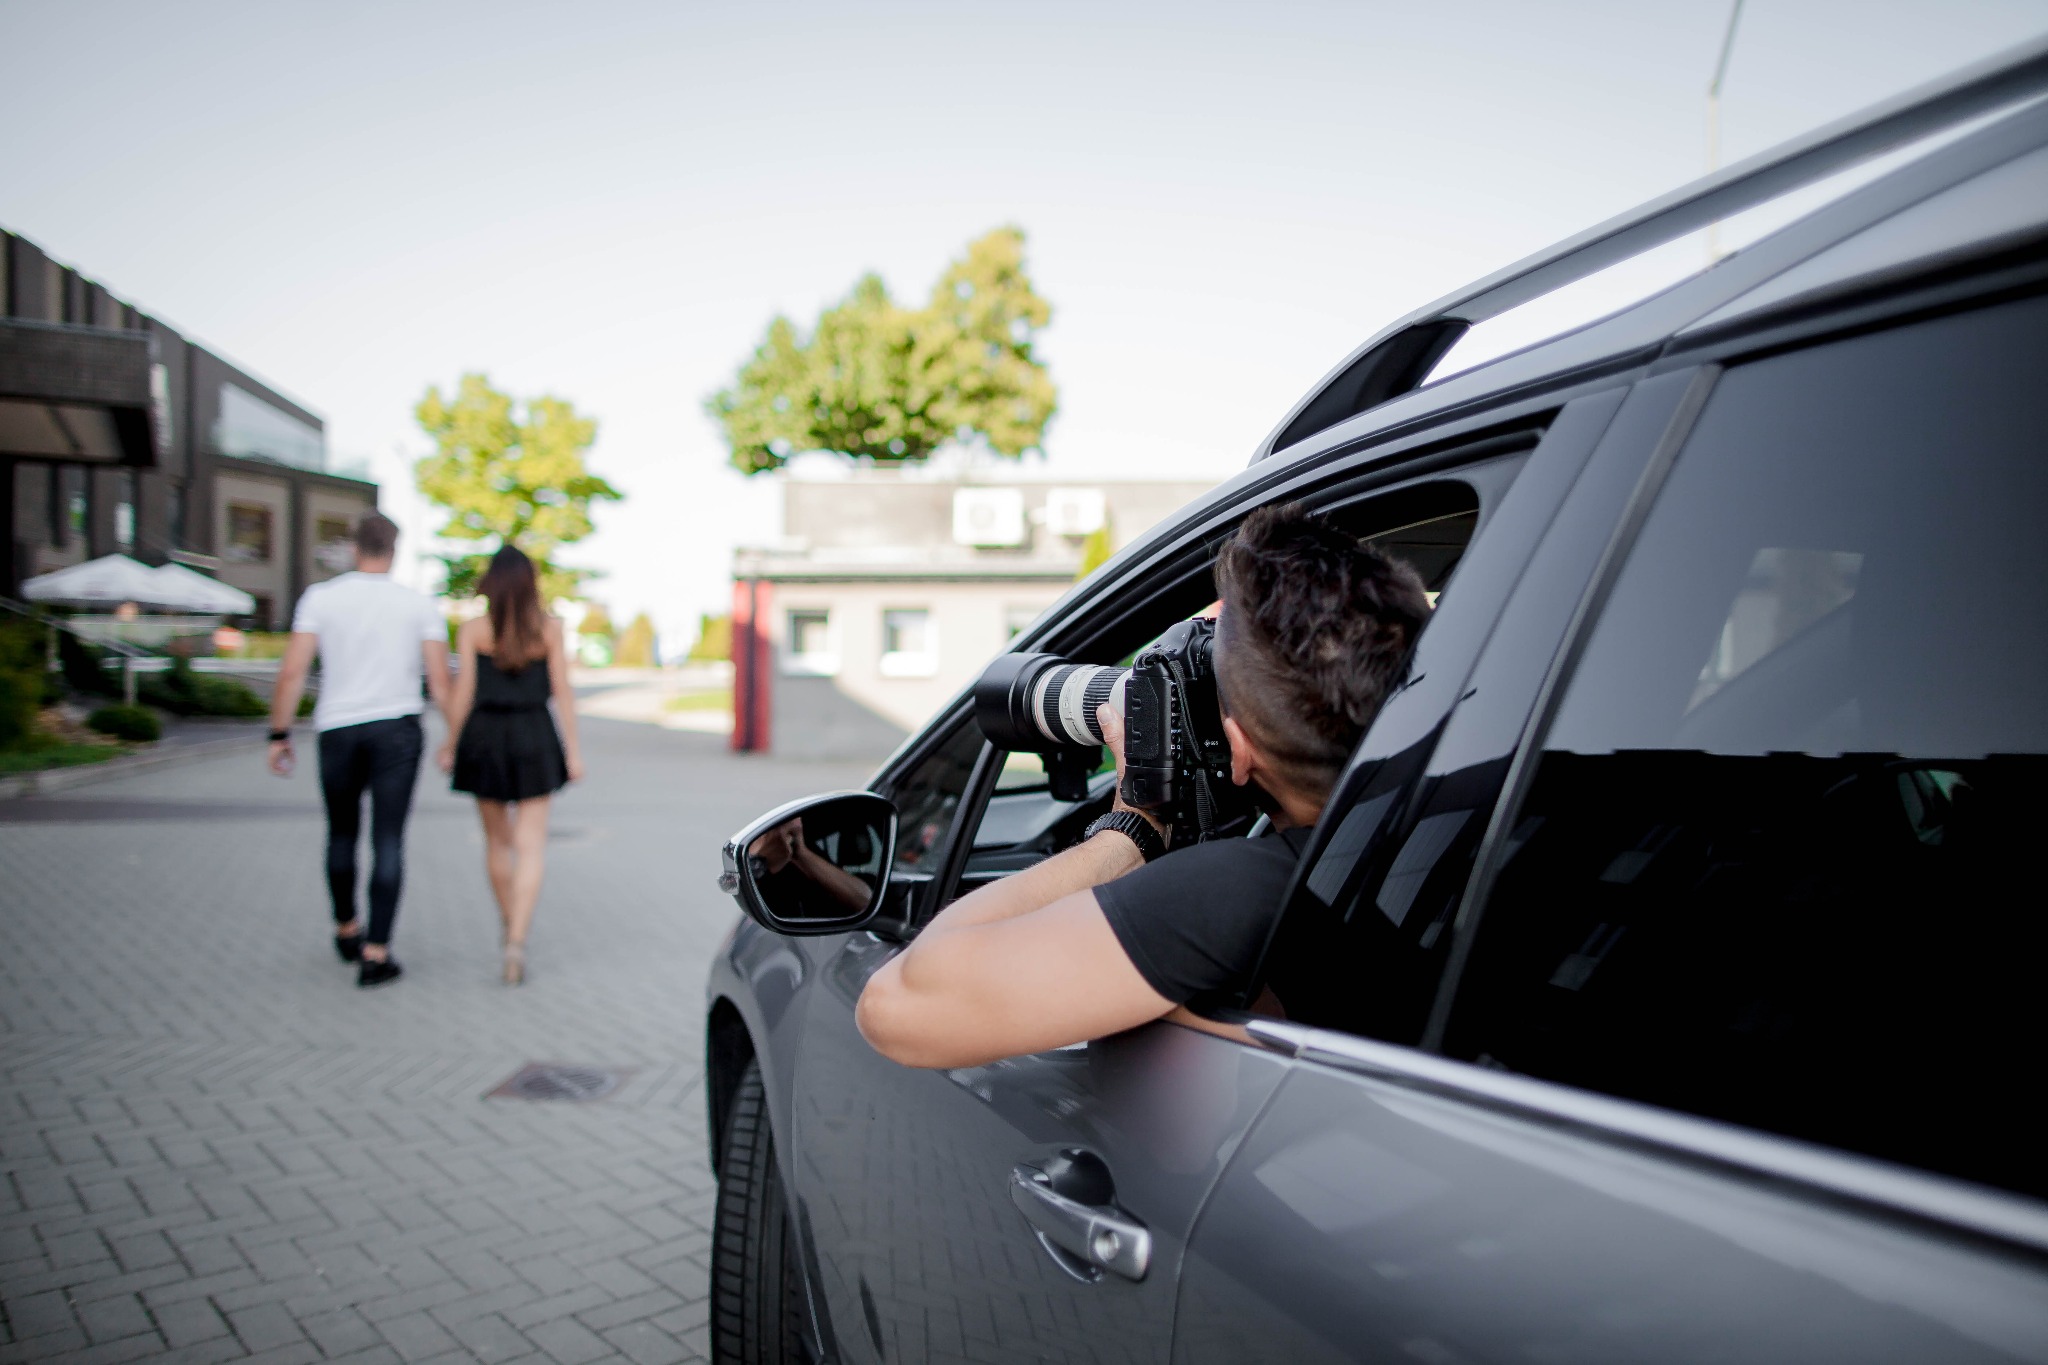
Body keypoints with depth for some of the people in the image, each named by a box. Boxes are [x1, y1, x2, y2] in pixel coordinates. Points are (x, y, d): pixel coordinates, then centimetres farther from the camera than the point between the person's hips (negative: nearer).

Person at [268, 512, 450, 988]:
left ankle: (347, 930, 36)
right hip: (397, 730, -1)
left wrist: (279, 736, 1)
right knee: (388, 842, -1)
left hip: (337, 730, 1)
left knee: (341, 835, 20)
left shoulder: (320, 597, 1)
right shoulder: (419, 605, 1)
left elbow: (292, 672, -5)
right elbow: (440, 683, -4)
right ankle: (375, 954, -5)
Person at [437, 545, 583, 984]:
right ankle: (517, 941, -14)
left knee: (498, 840, 18)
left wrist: (450, 745, 7)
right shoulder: (549, 629, -2)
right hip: (533, 737, -1)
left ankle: (511, 924, 34)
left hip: (484, 737, 1)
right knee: (531, 846, 0)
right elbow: (562, 692, -3)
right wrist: (573, 751, 0)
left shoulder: (472, 630, -3)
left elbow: (464, 693, -4)